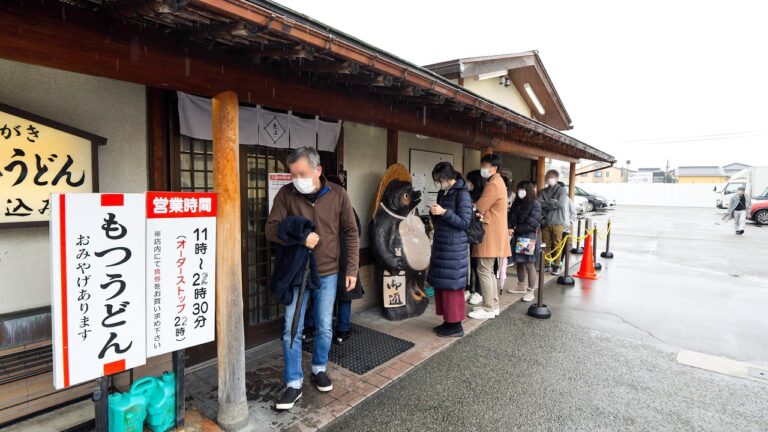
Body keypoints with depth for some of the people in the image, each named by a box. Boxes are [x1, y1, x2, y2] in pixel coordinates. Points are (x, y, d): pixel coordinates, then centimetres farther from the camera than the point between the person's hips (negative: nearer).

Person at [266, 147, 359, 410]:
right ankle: (294, 383, 20)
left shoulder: (337, 194, -7)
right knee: (292, 330, 5)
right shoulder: (286, 194, -8)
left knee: (324, 327, 13)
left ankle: (319, 369, 37)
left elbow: (351, 233, -2)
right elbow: (271, 229, -7)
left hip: (327, 273, 0)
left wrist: (352, 269, -3)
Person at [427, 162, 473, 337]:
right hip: (440, 245, 8)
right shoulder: (442, 193, 13)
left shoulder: (462, 194, -11)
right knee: (440, 285, 12)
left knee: (452, 286, -2)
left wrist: (444, 212, -23)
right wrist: (434, 214, -2)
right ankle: (448, 321, 23)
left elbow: (464, 222, -16)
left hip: (454, 247, -8)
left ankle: (456, 325, 9)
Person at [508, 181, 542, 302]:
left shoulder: (535, 204, -9)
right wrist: (510, 229, -12)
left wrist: (515, 230, -11)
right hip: (517, 237, 6)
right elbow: (511, 217, 8)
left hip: (529, 237, -6)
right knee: (519, 263, 13)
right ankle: (521, 286, 28)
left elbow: (532, 224, -14)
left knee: (529, 264, -4)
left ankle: (530, 291, 4)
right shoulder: (516, 203, 11)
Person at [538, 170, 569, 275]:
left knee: (557, 245, -1)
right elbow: (539, 203, -1)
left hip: (558, 222, -3)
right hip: (545, 222, 3)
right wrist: (552, 203, -10)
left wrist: (546, 203, -3)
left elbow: (560, 203, -9)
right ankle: (546, 264, 13)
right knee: (546, 245, 4)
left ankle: (556, 266, 7)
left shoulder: (562, 190, 5)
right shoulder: (542, 191, 14)